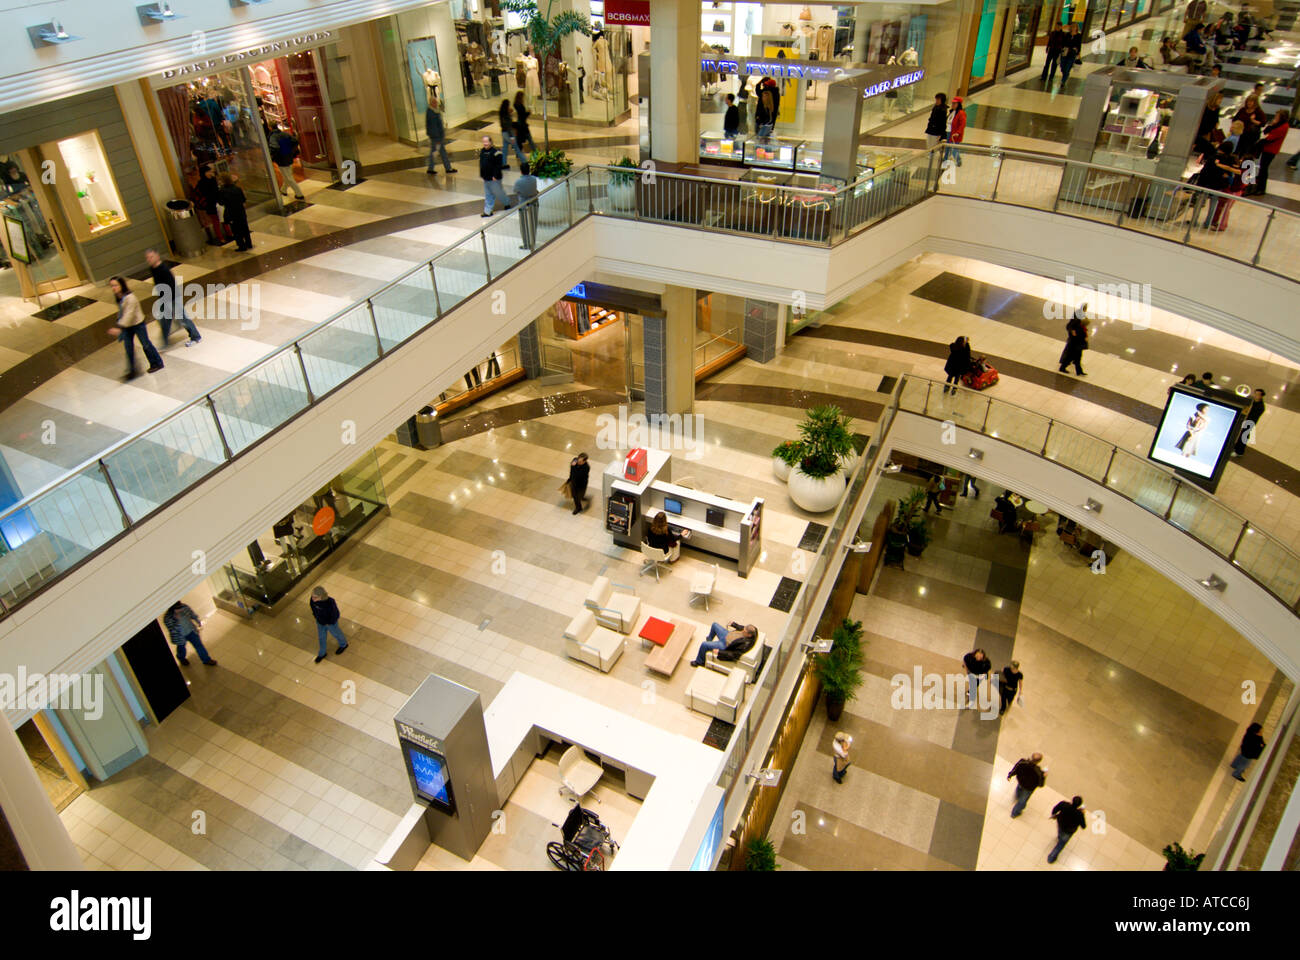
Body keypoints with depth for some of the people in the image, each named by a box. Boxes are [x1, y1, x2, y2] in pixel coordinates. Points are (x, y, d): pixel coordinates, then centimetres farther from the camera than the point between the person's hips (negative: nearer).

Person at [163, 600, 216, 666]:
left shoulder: (185, 607, -21)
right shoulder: (167, 617, -32)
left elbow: (192, 614, 0)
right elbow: (172, 630, -33)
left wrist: (198, 622, 10)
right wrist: (176, 620, -43)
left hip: (191, 631, 3)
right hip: (180, 636, -3)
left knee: (199, 645, 11)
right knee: (181, 648, 24)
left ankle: (207, 660, 30)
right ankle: (182, 659, 58)